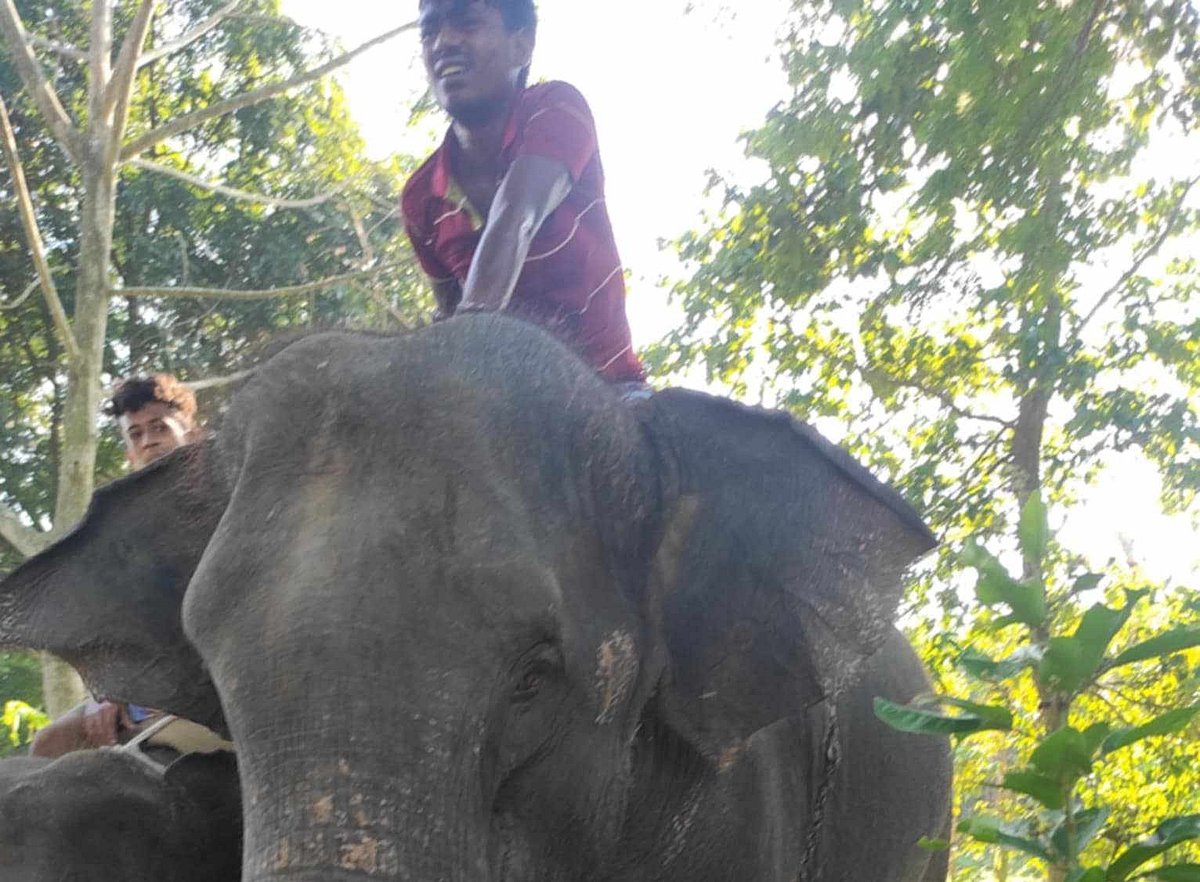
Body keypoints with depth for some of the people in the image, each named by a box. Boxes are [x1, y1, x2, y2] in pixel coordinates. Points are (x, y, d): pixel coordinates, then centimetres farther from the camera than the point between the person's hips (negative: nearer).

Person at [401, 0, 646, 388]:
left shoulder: (557, 110, -11)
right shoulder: (421, 198, 1)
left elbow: (513, 222, -29)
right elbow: (450, 310, 11)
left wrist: (475, 321, -44)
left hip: (602, 380, -3)